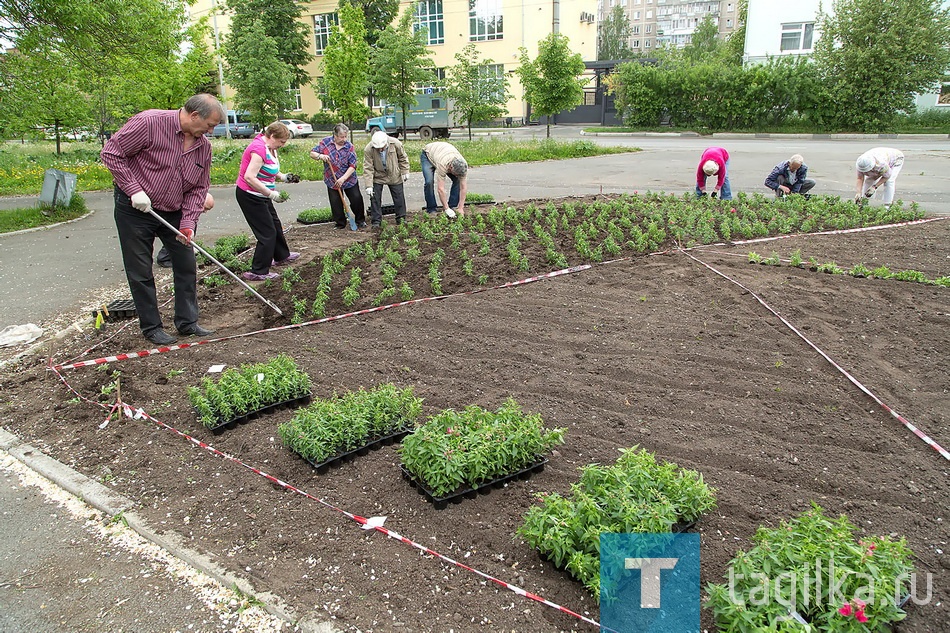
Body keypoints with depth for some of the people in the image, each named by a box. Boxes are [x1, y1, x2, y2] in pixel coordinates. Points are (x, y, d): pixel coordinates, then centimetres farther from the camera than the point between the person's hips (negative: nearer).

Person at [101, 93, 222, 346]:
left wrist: (188, 222, -7)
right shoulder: (149, 122, -18)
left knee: (187, 266, 8)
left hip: (174, 214, 6)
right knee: (141, 271, 2)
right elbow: (111, 152, -15)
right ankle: (151, 326, 15)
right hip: (135, 210, -6)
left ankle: (187, 322, 21)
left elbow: (198, 188, 4)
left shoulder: (203, 146, 0)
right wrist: (134, 190, -20)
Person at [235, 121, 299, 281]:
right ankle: (258, 272, 2)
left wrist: (283, 177, 0)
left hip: (260, 195, 10)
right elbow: (249, 177, -31)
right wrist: (271, 194, -29)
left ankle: (282, 256, 44)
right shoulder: (259, 149, -25)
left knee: (275, 224, 24)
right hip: (250, 196, -10)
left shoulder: (270, 148, 6)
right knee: (267, 232, -5)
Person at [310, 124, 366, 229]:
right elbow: (312, 153, -2)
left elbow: (352, 166, -13)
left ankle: (360, 221, 21)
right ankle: (340, 224, 19)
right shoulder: (326, 142, -6)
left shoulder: (349, 146, -9)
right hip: (332, 181, 1)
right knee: (336, 204, 4)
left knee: (357, 199, 1)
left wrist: (343, 178, -23)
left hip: (349, 180, -1)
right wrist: (320, 156, -25)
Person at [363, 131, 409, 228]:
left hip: (394, 175, 1)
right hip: (377, 177, -1)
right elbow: (368, 168, -21)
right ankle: (376, 221, 8)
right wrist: (369, 186, -25)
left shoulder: (396, 144, -21)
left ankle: (401, 219, 21)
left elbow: (403, 158, -2)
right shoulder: (368, 149, -24)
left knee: (399, 197, 7)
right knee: (375, 199, -2)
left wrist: (405, 172, -2)